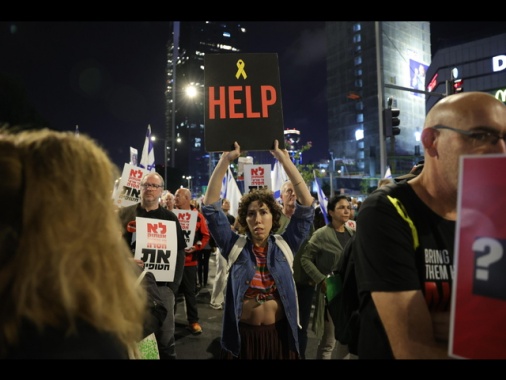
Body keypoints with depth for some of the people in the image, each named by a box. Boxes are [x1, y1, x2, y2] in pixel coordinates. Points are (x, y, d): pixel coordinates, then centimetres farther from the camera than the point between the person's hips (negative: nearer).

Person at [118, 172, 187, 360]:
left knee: (165, 335, 10)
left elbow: (179, 252, 2)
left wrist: (174, 283, -5)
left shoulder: (170, 218, 5)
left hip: (162, 285, 0)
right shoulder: (125, 214, 4)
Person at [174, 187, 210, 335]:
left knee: (190, 291, 7)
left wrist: (196, 247, -15)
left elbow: (206, 236, -2)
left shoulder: (198, 216, -4)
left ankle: (193, 321, 17)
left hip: (189, 259, -2)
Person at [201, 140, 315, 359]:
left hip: (279, 335, 1)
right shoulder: (235, 247, -6)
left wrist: (283, 159, -14)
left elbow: (307, 204, -10)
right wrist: (225, 159, -18)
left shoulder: (284, 246, -4)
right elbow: (210, 206, -12)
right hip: (243, 336, 0)